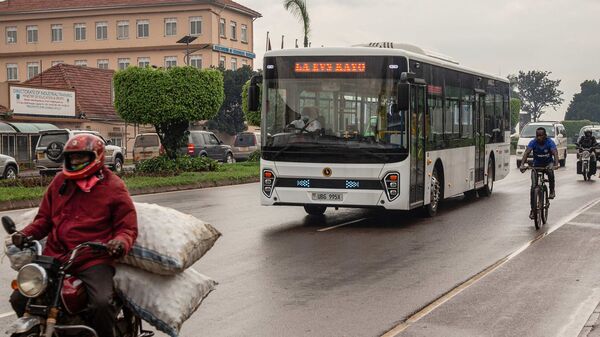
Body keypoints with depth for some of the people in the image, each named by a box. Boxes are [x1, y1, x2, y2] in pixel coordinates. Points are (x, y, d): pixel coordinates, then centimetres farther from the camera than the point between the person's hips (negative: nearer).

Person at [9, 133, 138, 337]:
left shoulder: (113, 187, 2)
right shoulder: (60, 181, 14)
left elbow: (128, 227, 1)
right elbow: (45, 217, 21)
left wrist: (120, 243, -21)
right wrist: (26, 234, 3)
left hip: (93, 261, -5)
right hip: (55, 257, 5)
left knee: (101, 304, -30)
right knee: (19, 299, -4)